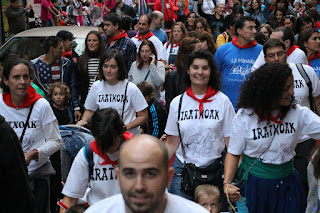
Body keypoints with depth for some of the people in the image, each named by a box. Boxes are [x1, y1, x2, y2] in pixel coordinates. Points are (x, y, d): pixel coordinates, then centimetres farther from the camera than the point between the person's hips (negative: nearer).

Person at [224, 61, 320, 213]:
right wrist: (227, 183, -19)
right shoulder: (244, 117, -10)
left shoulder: (298, 113, -3)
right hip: (254, 184, -2)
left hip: (286, 183, 3)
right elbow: (233, 153, -6)